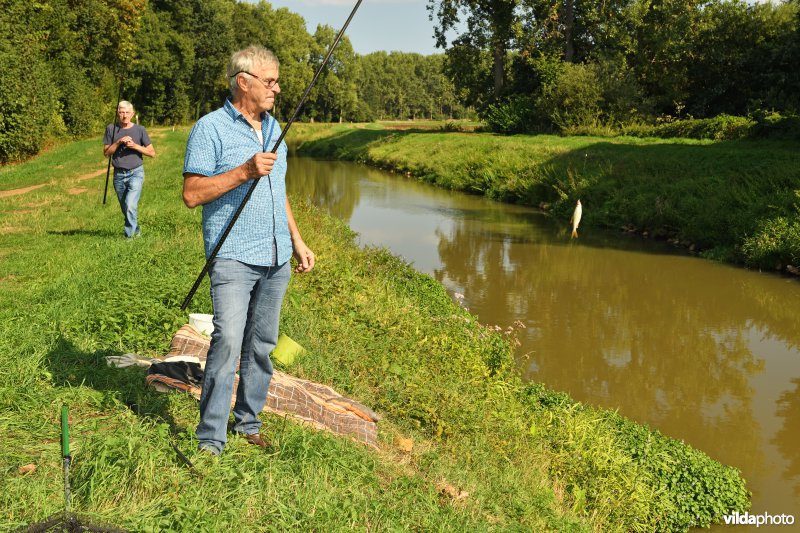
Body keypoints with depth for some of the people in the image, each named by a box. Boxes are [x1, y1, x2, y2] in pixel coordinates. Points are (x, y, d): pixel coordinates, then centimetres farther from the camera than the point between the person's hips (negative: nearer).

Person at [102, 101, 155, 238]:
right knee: (125, 209, 12)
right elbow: (106, 152, 2)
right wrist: (119, 142, -13)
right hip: (119, 175, 3)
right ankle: (136, 231, 33)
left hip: (136, 173, -3)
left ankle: (129, 236, -11)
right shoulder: (111, 129, 3)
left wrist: (135, 146, -14)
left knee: (130, 206, -19)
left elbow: (152, 152, 0)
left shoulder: (139, 129, -1)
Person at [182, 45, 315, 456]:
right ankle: (210, 441, -6)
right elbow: (192, 194, -13)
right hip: (234, 257, -7)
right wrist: (243, 172, -21)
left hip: (276, 259, 7)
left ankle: (248, 423, 23)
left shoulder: (273, 128, 15)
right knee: (227, 341, -15)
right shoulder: (210, 129, -7)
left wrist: (297, 241, 19)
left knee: (262, 345, 10)